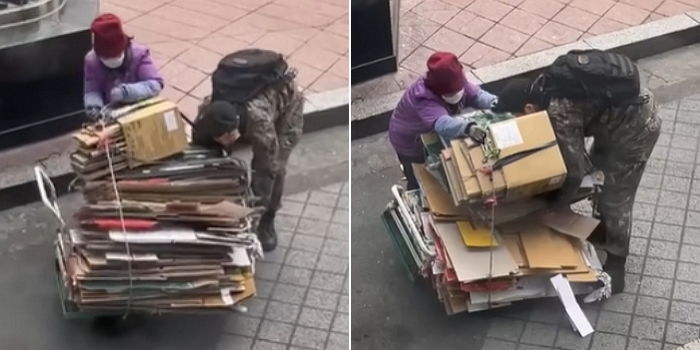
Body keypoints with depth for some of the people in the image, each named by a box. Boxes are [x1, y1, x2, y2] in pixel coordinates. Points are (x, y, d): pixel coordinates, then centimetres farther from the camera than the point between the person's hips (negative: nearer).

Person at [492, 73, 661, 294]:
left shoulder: (559, 113, -29)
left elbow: (576, 167, -21)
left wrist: (557, 205, -8)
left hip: (636, 128, -10)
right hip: (624, 111, 10)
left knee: (616, 200, -2)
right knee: (600, 172, 25)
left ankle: (615, 266, 11)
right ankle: (605, 230, 45)